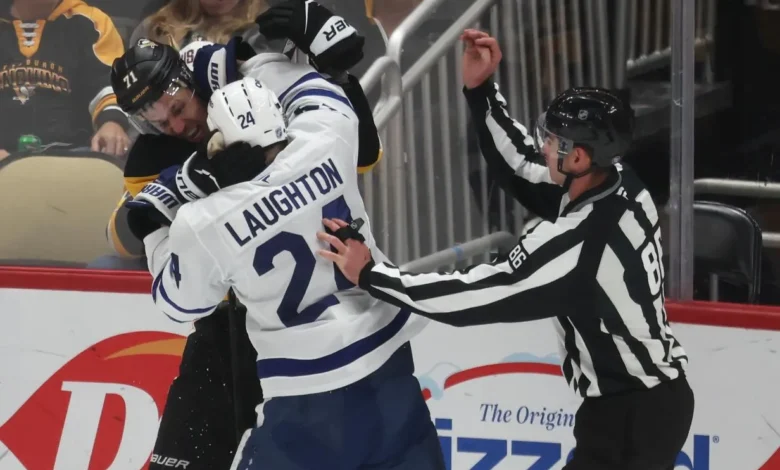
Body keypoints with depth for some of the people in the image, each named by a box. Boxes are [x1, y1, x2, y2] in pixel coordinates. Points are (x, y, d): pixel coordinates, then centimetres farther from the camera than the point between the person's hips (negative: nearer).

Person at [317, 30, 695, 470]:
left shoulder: (577, 240, -29)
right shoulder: (620, 185, -3)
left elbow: (471, 295, -24)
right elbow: (521, 167, 9)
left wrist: (370, 273, -17)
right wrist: (480, 89, 1)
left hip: (630, 419, -10)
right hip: (659, 399, 10)